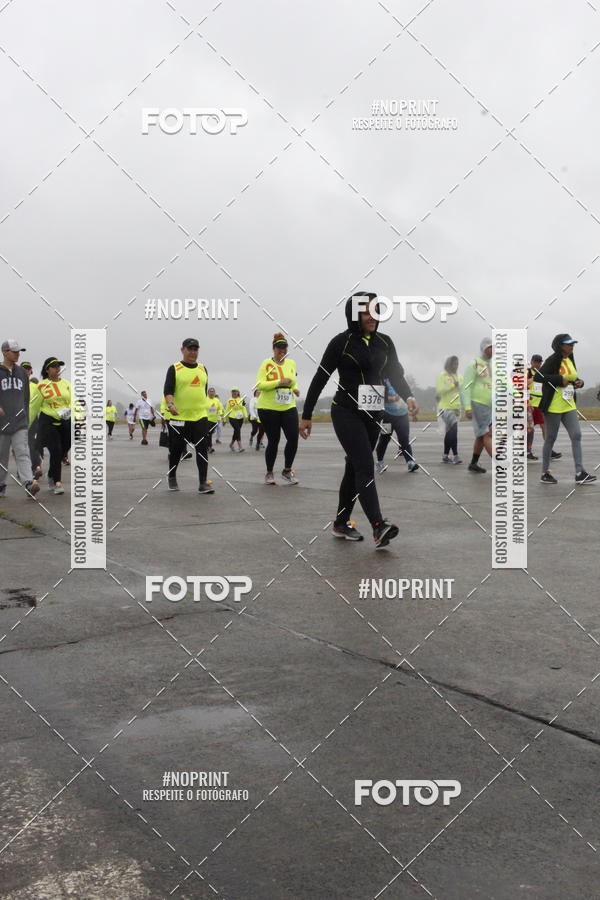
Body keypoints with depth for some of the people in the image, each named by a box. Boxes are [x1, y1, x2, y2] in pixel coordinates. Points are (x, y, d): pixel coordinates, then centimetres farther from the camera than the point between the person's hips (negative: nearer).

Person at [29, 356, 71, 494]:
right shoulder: (41, 386, -2)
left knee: (63, 452, 8)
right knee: (56, 452, -12)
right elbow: (33, 407, 2)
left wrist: (67, 411, -13)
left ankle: (51, 479, 30)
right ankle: (57, 483, -2)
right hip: (48, 422, -4)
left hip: (66, 422, 4)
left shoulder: (66, 384, 9)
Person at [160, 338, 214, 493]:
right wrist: (170, 404, -29)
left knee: (202, 448, -7)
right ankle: (172, 478, 29)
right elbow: (168, 391, -12)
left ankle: (203, 483, -8)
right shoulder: (174, 369, -3)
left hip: (200, 416, 3)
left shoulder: (202, 369, 12)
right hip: (178, 416, -3)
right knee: (176, 449, 8)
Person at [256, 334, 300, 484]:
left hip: (288, 407, 4)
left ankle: (287, 470, 13)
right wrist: (279, 382, -23)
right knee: (273, 441, 1)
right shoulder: (267, 363, -5)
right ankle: (269, 473, 19)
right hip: (268, 409, -4)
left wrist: (295, 388, 4)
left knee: (293, 438, -7)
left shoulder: (291, 363, 10)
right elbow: (259, 384, -14)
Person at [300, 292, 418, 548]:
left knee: (355, 468, 12)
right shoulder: (341, 342, -6)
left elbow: (396, 375, 5)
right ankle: (378, 527, -27)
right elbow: (320, 378, -3)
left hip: (373, 415, 5)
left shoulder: (384, 342, 7)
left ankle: (341, 523, 24)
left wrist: (408, 397, -17)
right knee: (365, 467, -18)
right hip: (346, 413, -5)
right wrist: (306, 415, -2)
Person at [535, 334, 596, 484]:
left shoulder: (570, 359, 12)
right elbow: (538, 376, -22)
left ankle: (579, 474, 1)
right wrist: (560, 380, -22)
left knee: (576, 436, 0)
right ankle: (545, 473, 14)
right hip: (553, 406, -7)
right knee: (550, 439, 2)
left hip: (569, 406, 8)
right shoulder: (552, 360, -12)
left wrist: (579, 382, 3)